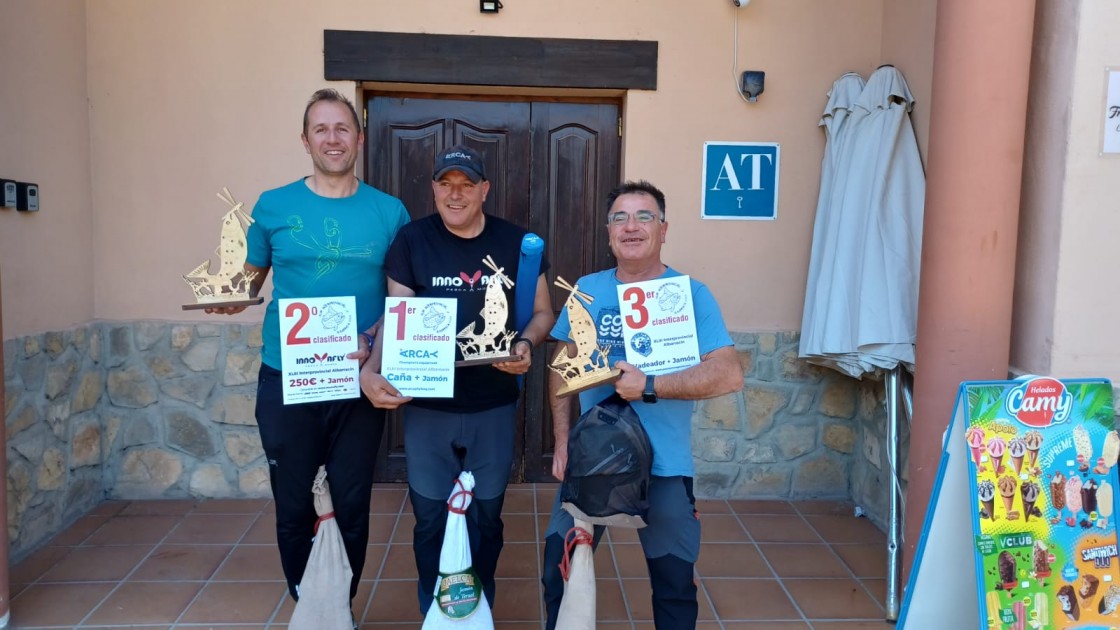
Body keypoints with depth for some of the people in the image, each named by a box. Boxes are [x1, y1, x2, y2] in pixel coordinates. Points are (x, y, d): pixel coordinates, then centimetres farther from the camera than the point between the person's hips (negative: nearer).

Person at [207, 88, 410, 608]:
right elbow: (250, 280, 8)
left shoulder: (389, 212, 1)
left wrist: (371, 339, -14)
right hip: (285, 380, 0)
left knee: (352, 506, 10)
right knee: (293, 506, 11)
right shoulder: (273, 206, 1)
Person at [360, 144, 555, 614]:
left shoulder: (516, 243, -1)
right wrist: (371, 371, -19)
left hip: (494, 406, 1)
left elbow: (542, 312, 5)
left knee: (485, 517, 14)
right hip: (426, 405, 0)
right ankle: (433, 610, 33)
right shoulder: (412, 241, -3)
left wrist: (526, 343, -17)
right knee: (430, 519, 10)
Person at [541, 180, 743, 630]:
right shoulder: (587, 289, 2)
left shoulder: (691, 294, -8)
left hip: (664, 466, -2)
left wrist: (648, 386, -23)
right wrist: (562, 441, 0)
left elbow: (729, 375, -18)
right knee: (559, 568, 12)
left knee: (674, 583, 14)